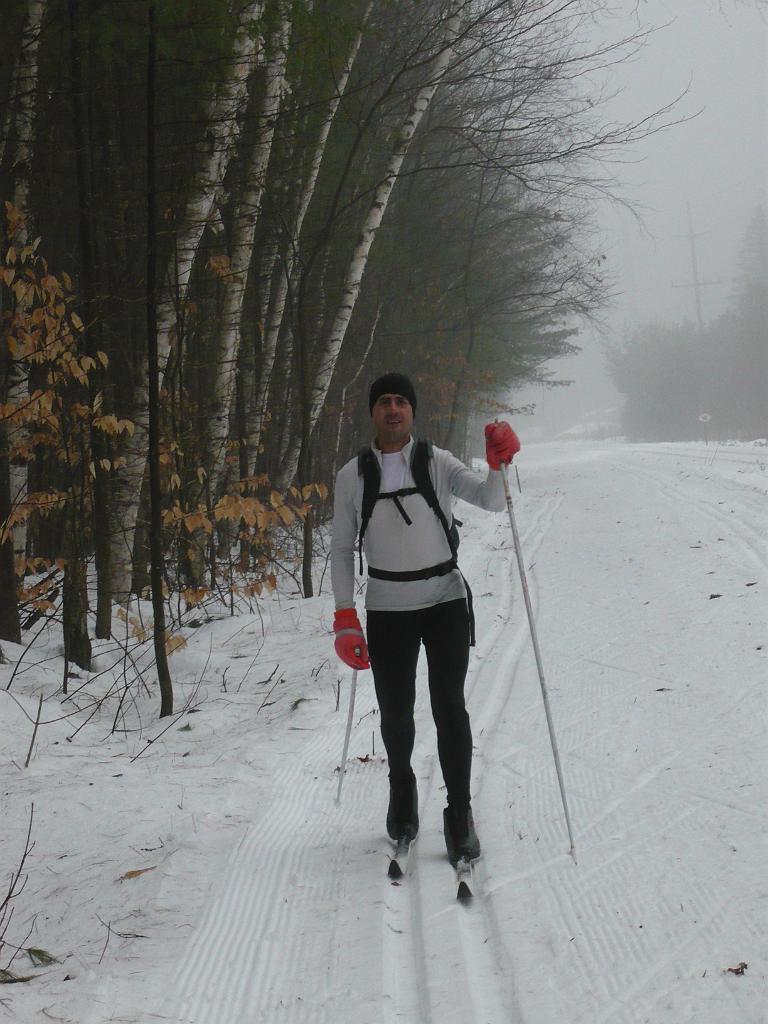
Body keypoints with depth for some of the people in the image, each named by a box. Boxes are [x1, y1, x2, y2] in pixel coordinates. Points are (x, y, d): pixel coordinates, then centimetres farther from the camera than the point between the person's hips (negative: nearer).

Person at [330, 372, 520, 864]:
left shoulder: (438, 463, -2)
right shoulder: (353, 476, 1)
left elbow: (492, 501, -10)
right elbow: (342, 549, 5)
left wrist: (499, 463, -30)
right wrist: (345, 617, -2)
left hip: (445, 600, -1)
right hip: (387, 610, 1)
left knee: (449, 706, -6)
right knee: (395, 711, 6)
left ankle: (460, 813, 5)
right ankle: (402, 789, 34)